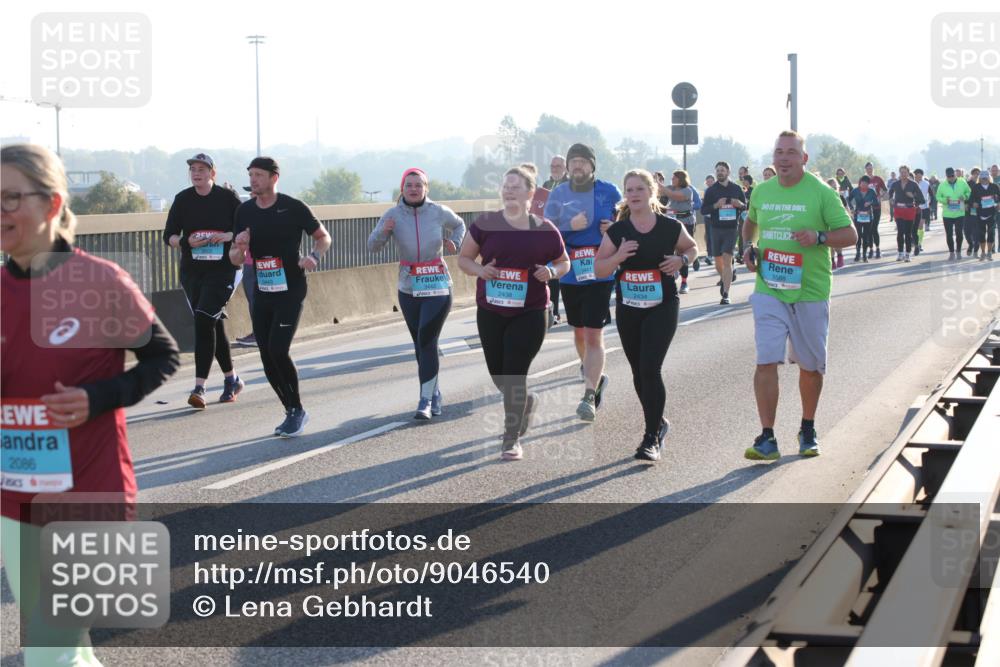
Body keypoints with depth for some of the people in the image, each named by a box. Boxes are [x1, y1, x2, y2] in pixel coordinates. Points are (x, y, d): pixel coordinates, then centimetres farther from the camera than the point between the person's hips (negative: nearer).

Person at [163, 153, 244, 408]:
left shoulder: (227, 197, -3)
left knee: (204, 319, -18)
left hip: (224, 269, -4)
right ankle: (232, 379, 28)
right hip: (192, 271, 4)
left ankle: (199, 387, -21)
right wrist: (186, 241, -14)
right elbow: (169, 235, 6)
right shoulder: (183, 199, 6)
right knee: (214, 325, 10)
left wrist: (229, 236, -18)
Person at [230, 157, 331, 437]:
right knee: (267, 356, 5)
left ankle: (297, 410, 1)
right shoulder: (245, 212, 6)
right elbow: (236, 259, 11)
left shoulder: (293, 208, -8)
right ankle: (292, 412, 20)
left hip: (290, 291, -6)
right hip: (262, 294, 6)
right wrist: (240, 248, -12)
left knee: (278, 350, -16)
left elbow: (323, 237, 3)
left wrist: (314, 256, -17)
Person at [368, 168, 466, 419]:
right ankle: (434, 392, 26)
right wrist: (383, 231, -30)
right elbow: (373, 247, -11)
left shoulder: (439, 212, -5)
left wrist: (454, 243, -1)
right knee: (420, 343, 9)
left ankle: (426, 400, -13)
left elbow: (459, 225, 17)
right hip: (408, 288, 2)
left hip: (437, 287, -2)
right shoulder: (393, 215, -6)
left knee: (427, 340, -13)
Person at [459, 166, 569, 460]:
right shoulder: (485, 224, 0)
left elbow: (564, 262, 11)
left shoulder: (544, 229, -1)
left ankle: (512, 439, 5)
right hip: (490, 311, 3)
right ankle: (526, 401, 44)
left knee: (514, 374, -8)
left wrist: (552, 272, -11)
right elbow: (464, 259, 7)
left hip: (529, 313, -2)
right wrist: (479, 270, -14)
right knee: (497, 374, 11)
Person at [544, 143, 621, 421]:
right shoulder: (558, 194, 4)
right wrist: (571, 226, -19)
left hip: (600, 272, -4)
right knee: (579, 332, 17)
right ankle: (595, 378, 40)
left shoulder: (609, 192, -1)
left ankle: (590, 396, -9)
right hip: (570, 273, 4)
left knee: (594, 335, -10)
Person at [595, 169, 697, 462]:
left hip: (662, 306, -3)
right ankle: (658, 422, 36)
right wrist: (619, 256, -18)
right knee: (639, 372, 12)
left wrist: (682, 260, -8)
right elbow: (598, 269, 0)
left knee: (650, 369, -15)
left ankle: (652, 438, -7)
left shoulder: (670, 226, -5)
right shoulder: (617, 231, -2)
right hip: (628, 308, 3)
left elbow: (692, 248, 14)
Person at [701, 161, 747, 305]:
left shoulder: (736, 189, 5)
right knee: (718, 263, 8)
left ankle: (726, 294, -11)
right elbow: (703, 210, 1)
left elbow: (746, 206, 13)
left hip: (732, 228, -2)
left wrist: (740, 204, -11)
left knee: (727, 260, -12)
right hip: (716, 228, 2)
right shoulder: (711, 190, 3)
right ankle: (726, 278, 42)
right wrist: (716, 205, -17)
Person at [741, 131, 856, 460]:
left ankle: (808, 430, 32)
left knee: (811, 365, 11)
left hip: (810, 293, -1)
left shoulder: (821, 193, -5)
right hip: (769, 291, 1)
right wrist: (748, 247, 7)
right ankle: (767, 438, -8)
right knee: (766, 361, -11)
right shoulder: (761, 191, 6)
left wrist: (818, 237, -22)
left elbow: (850, 234, -5)